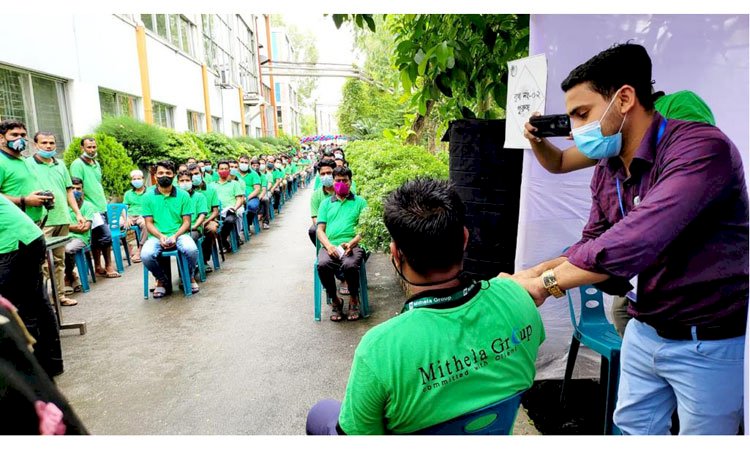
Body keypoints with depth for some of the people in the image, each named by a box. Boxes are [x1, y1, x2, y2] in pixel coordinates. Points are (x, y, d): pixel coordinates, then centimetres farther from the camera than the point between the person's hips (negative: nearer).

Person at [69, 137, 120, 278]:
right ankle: (108, 266, 0)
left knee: (97, 239, 12)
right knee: (106, 236, -11)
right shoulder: (77, 164, -9)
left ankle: (98, 266, 20)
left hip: (102, 207, 8)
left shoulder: (96, 164, 15)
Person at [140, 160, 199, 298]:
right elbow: (149, 223, 4)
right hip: (156, 236, 1)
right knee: (146, 256, -31)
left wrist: (175, 236, -15)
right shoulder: (149, 196, 6)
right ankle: (162, 280, 4)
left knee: (191, 250, -33)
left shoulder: (183, 195, 5)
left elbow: (186, 222, 2)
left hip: (179, 234, -1)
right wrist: (160, 236, -15)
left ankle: (190, 277, 2)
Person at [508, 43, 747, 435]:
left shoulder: (701, 148, -24)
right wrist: (530, 273, -8)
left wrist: (545, 283, -27)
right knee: (631, 429, 20)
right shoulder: (607, 169, 0)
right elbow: (592, 242, 6)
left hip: (709, 344, -6)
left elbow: (637, 240, -36)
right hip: (644, 332, 6)